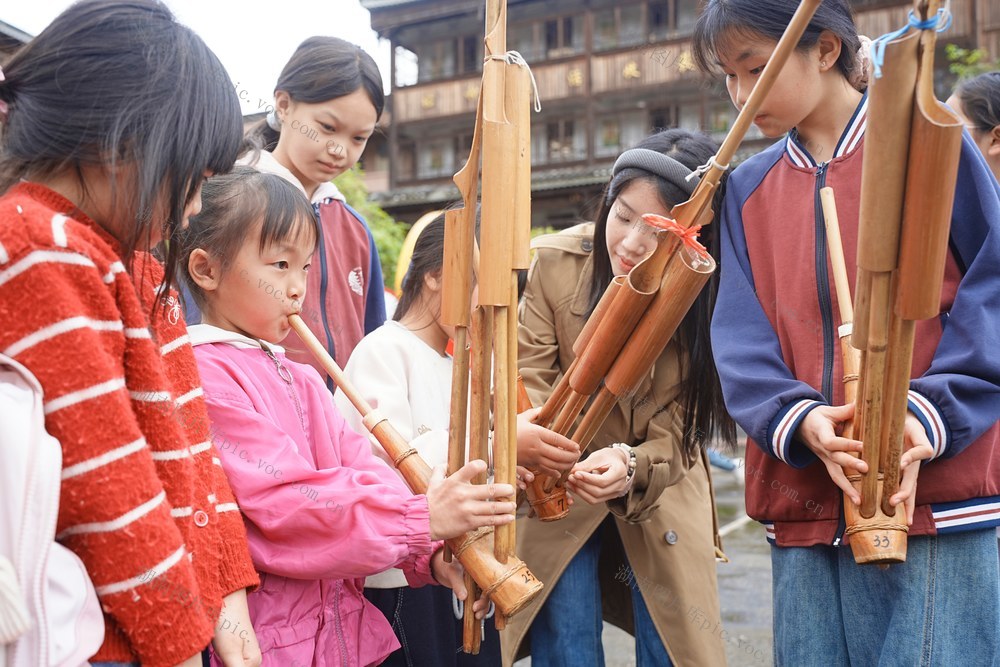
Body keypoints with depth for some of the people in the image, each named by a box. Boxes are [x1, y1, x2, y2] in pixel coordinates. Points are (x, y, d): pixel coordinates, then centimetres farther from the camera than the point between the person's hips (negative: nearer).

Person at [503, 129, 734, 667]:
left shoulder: (704, 298, -19)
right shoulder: (555, 261, -18)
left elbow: (677, 431, -16)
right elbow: (531, 374, -13)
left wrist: (630, 469, -37)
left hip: (660, 495, 0)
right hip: (560, 490, 0)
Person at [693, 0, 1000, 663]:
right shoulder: (748, 189, 13)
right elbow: (741, 337, 6)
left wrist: (929, 416, -17)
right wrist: (798, 420, -13)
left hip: (935, 491, -4)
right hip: (803, 503, 4)